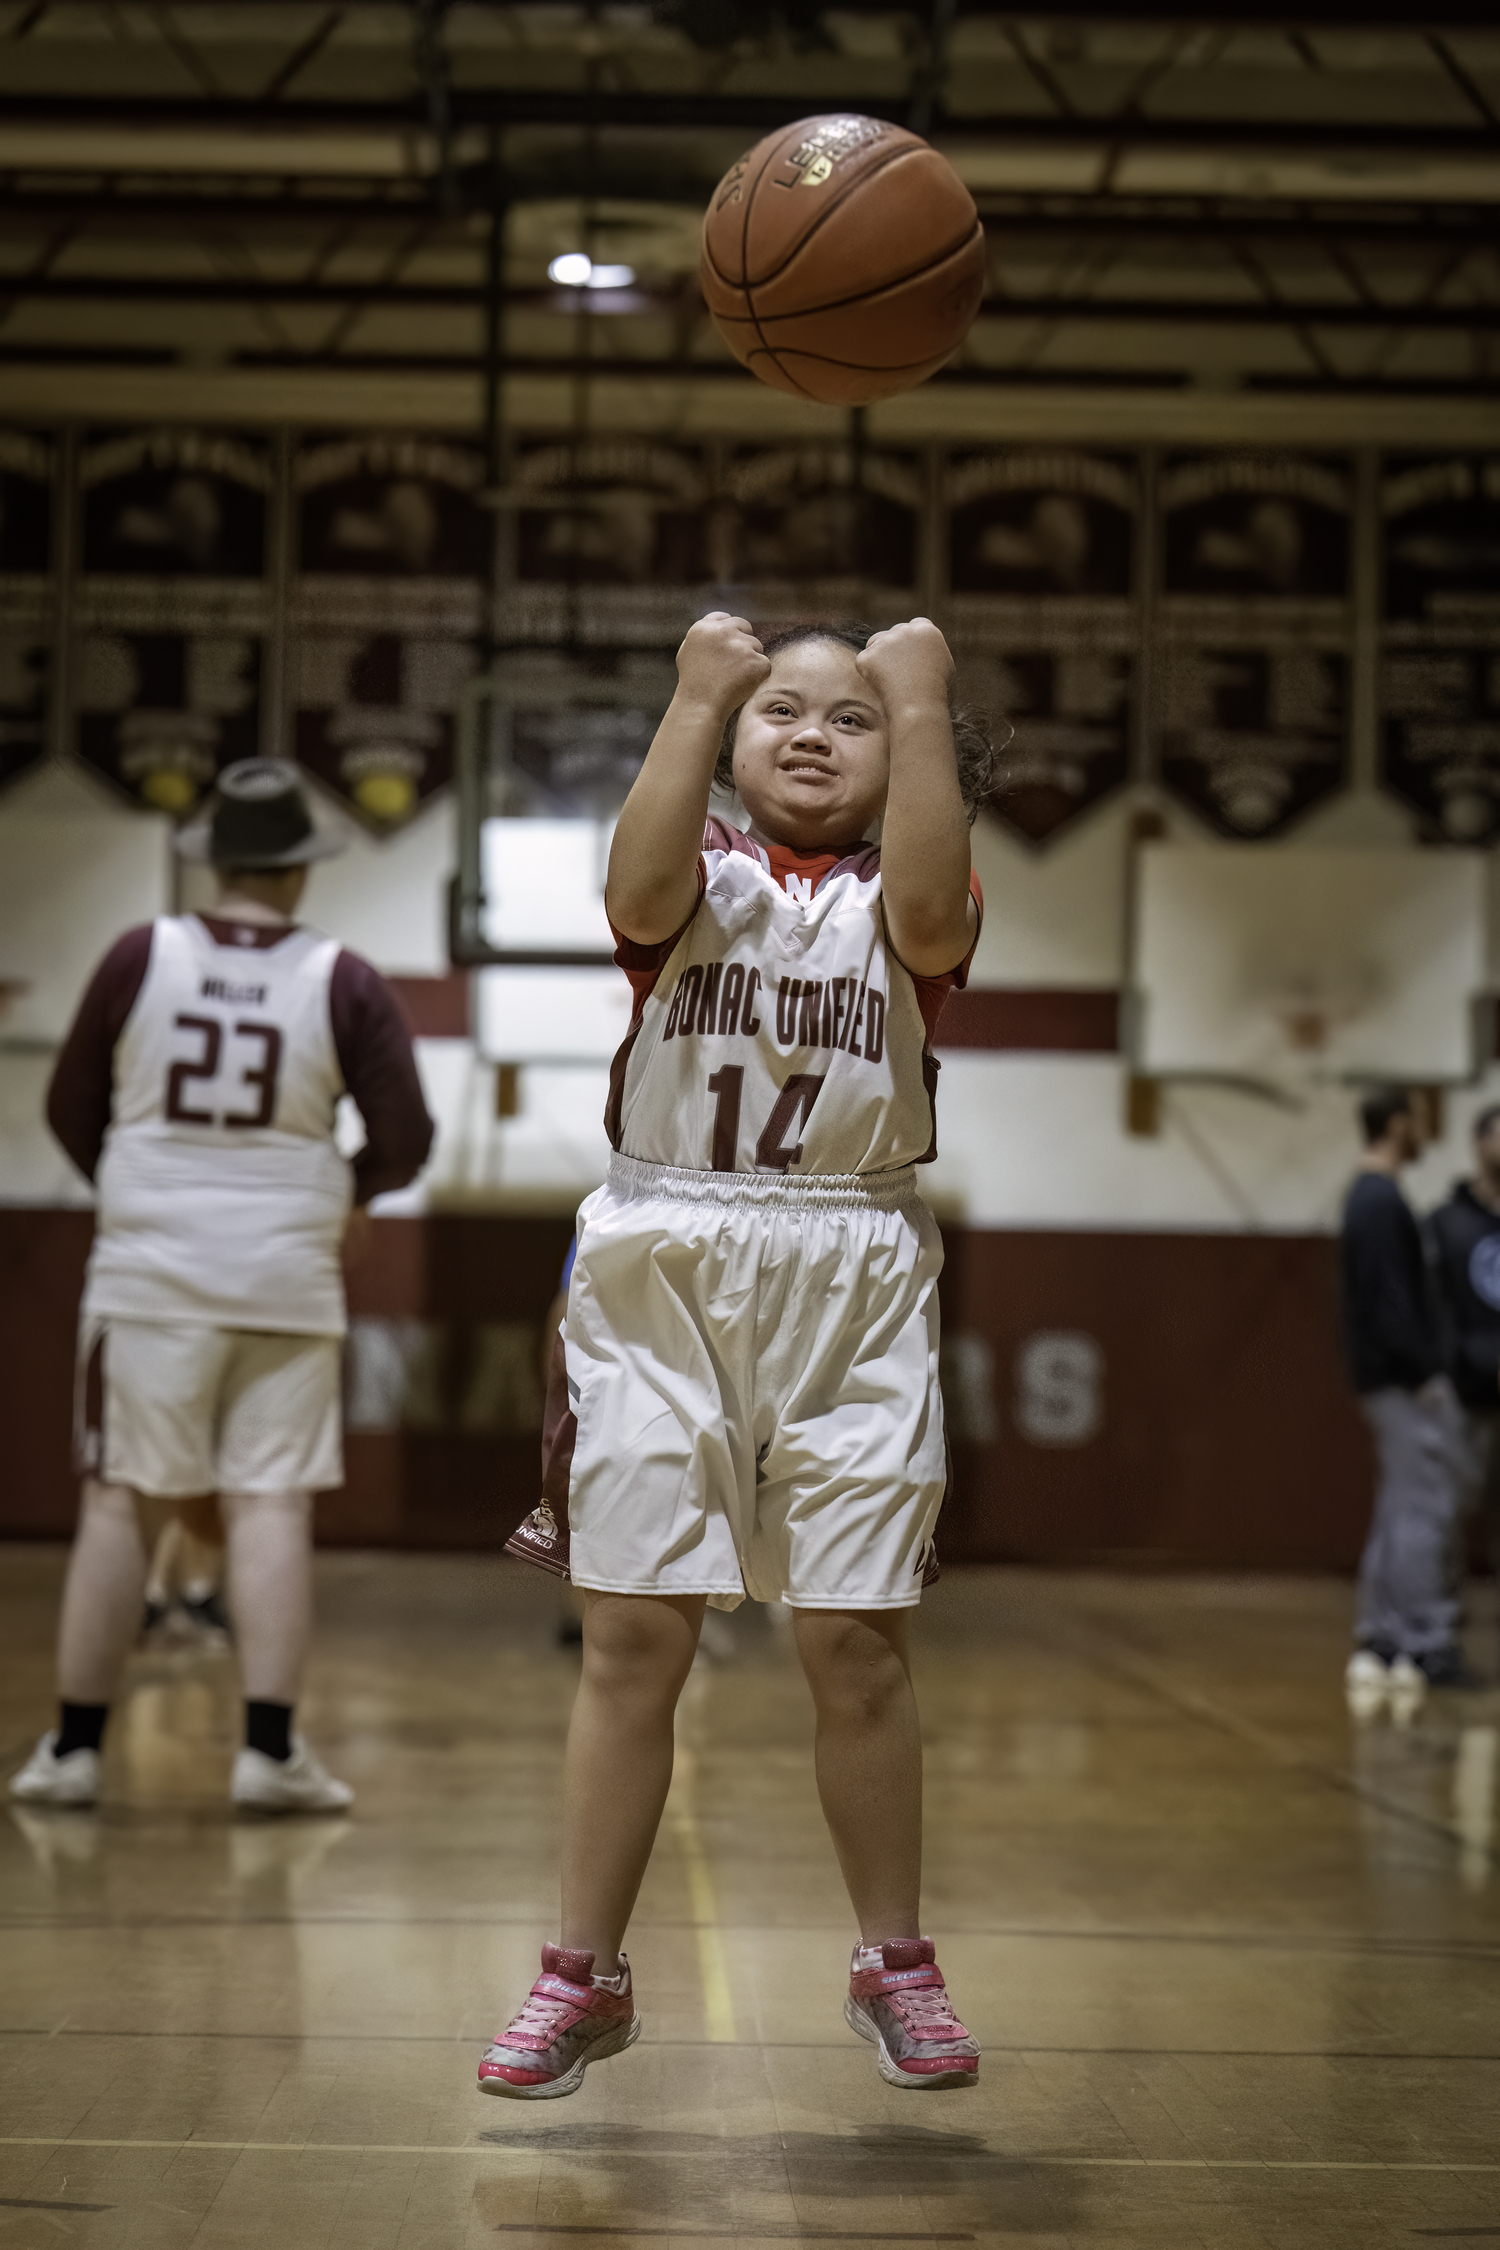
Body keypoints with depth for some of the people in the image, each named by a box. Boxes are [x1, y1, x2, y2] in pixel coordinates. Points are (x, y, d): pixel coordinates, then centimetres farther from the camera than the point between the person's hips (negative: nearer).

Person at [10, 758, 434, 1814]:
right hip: (289, 1281, 0)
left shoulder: (140, 956, -3)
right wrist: (348, 1189, 19)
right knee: (273, 1508, 3)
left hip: (148, 1274, 1)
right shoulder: (345, 982, -4)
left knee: (120, 1505, 5)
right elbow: (405, 1140, -2)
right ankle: (271, 1750, 2)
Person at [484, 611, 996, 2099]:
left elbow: (930, 923, -16)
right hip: (662, 1276, 0)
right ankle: (584, 1974, 8)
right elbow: (641, 894, -16)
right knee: (633, 1635, 0)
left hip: (850, 1286, 0)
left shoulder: (897, 891, 10)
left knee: (856, 1642, 3)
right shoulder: (701, 873, 9)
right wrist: (698, 694, -14)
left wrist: (920, 708, -14)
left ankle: (892, 1961, 18)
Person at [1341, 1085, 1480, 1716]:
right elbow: (1389, 1301, -21)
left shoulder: (1368, 1198, 18)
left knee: (1403, 1509, 12)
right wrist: (1425, 1374, -20)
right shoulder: (1383, 1202, -14)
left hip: (1390, 1381, 10)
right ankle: (1423, 1647, -7)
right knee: (1423, 1507, -8)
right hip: (1404, 1382, -10)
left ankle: (1379, 1644, 13)